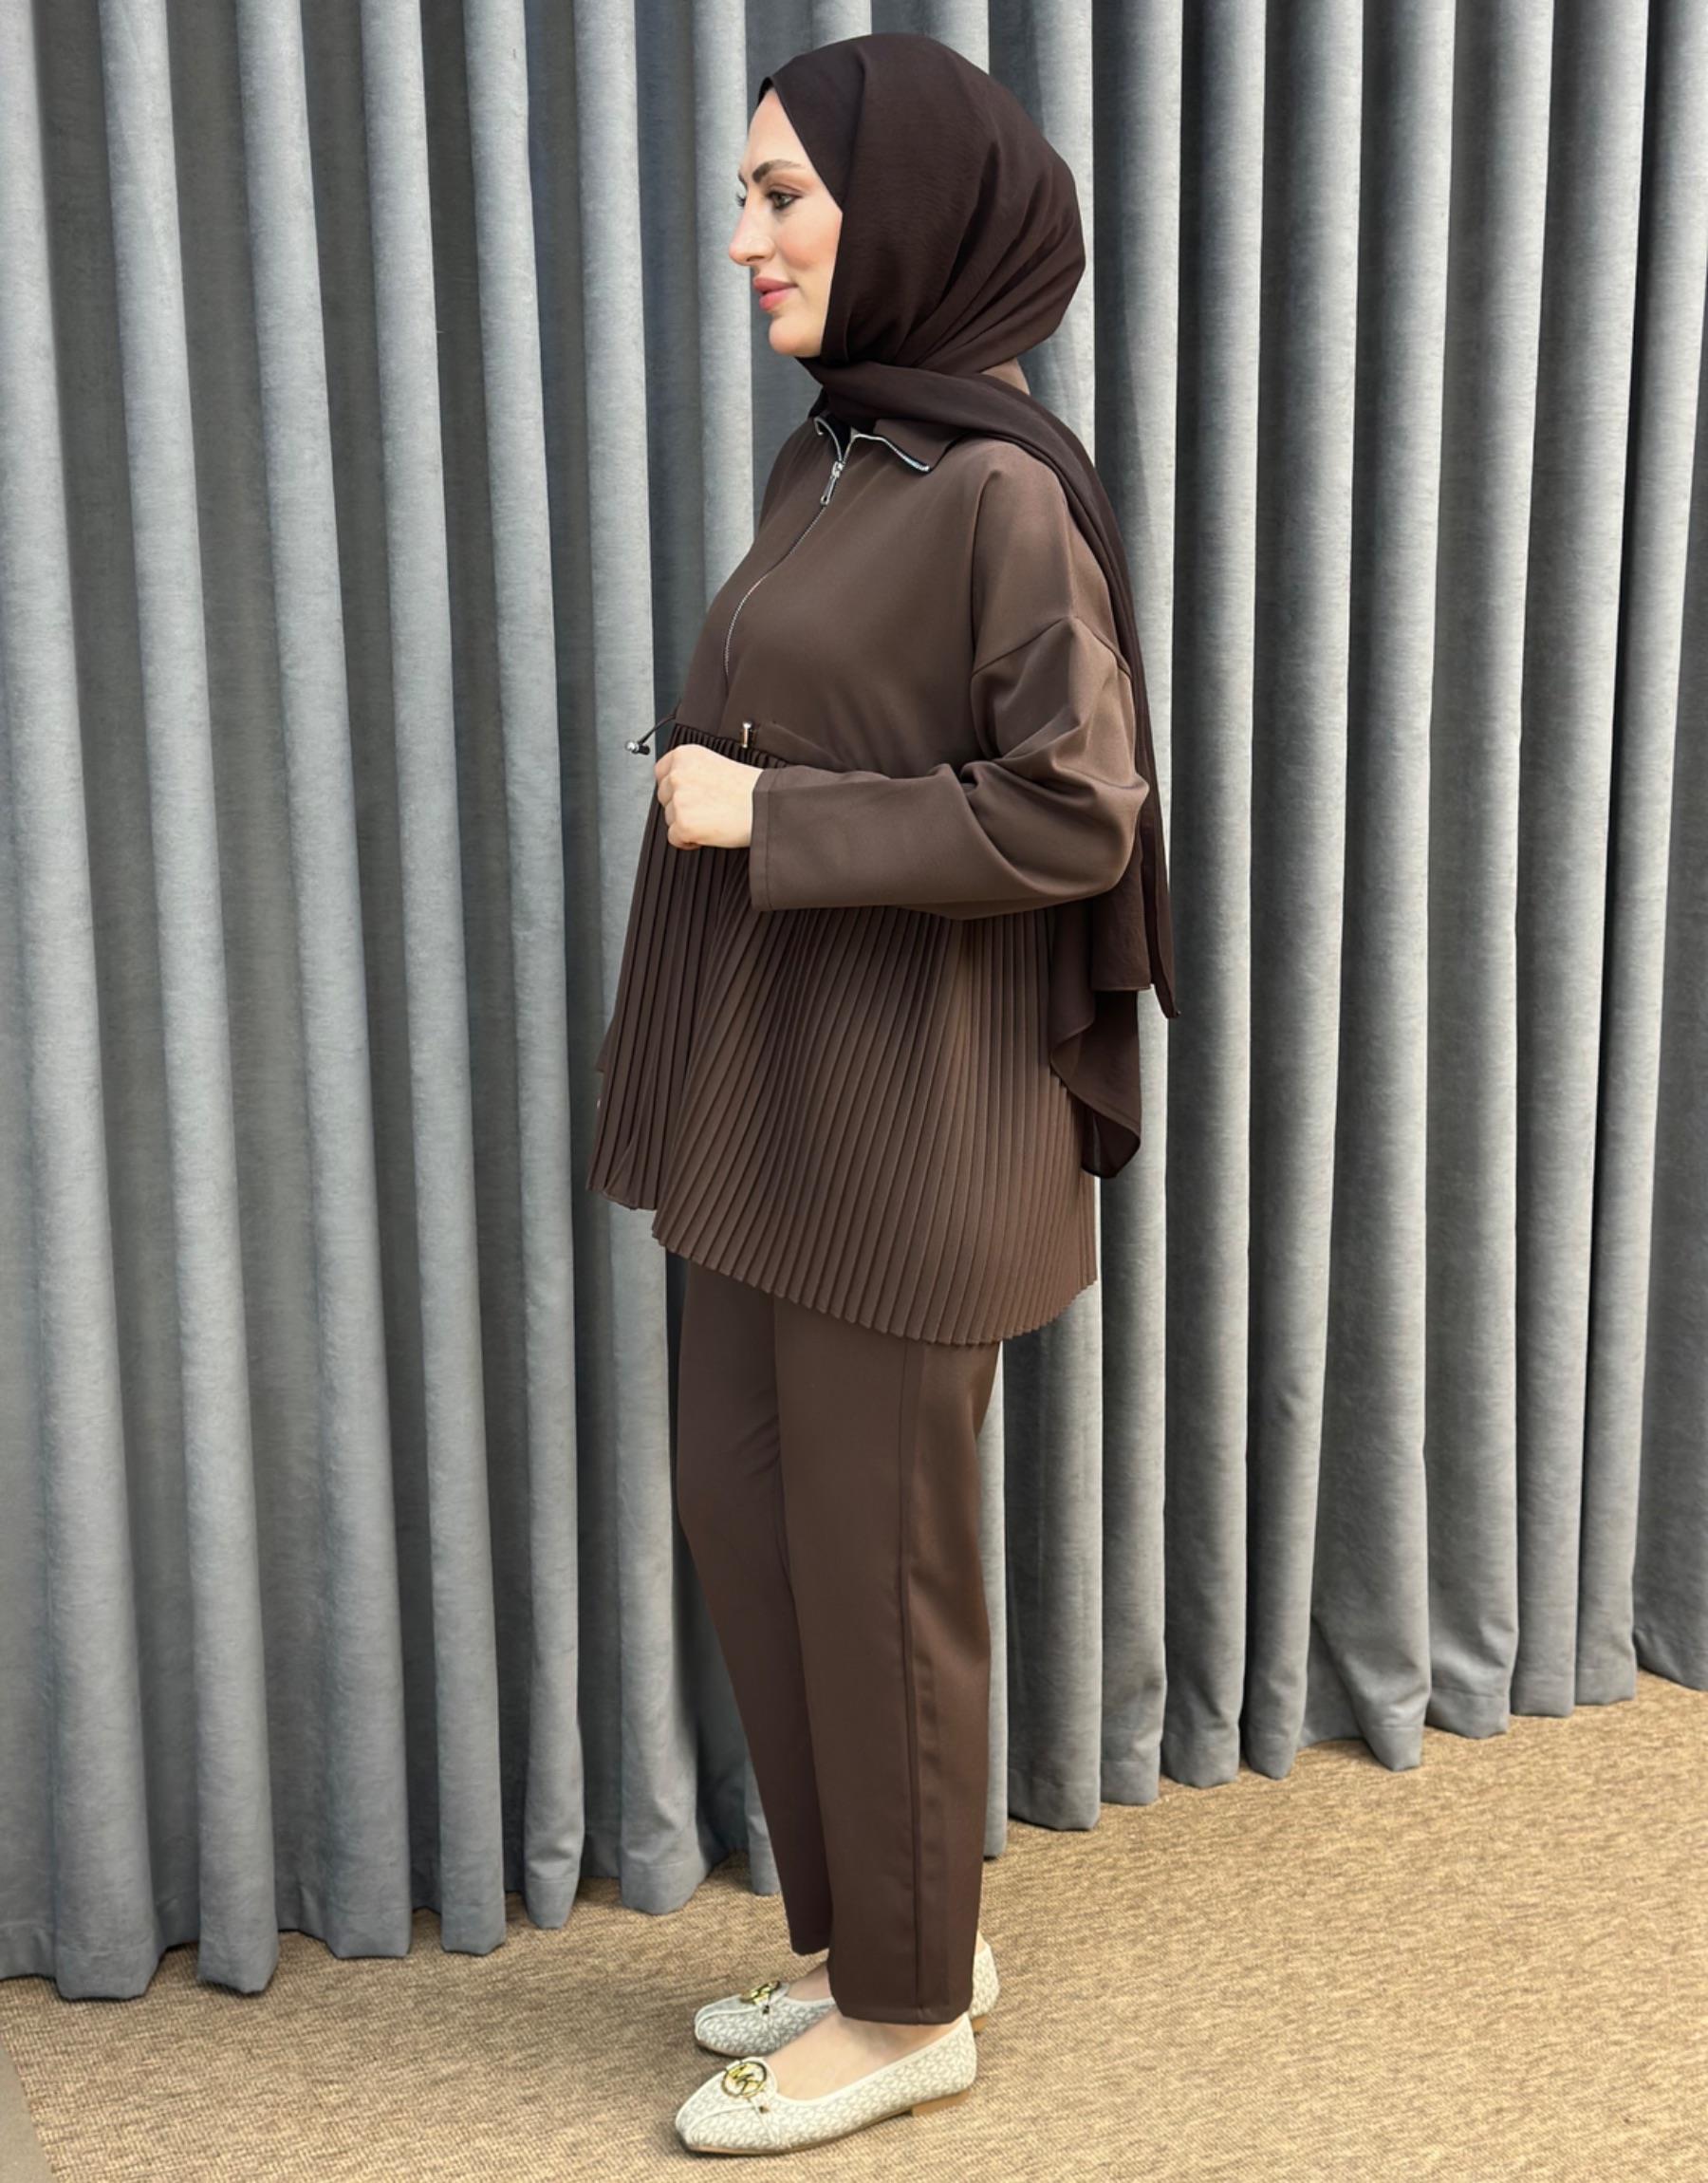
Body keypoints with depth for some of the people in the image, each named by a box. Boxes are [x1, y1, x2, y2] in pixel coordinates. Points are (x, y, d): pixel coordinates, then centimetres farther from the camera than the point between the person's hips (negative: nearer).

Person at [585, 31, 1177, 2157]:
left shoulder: (998, 491, -16)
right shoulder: (826, 458, 10)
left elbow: (1073, 811, -19)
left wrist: (765, 814, -18)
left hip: (905, 1130, -9)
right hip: (767, 1105, 9)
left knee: (871, 1559, 5)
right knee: (740, 1518, 16)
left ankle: (909, 2007, 26)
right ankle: (892, 1925, 35)